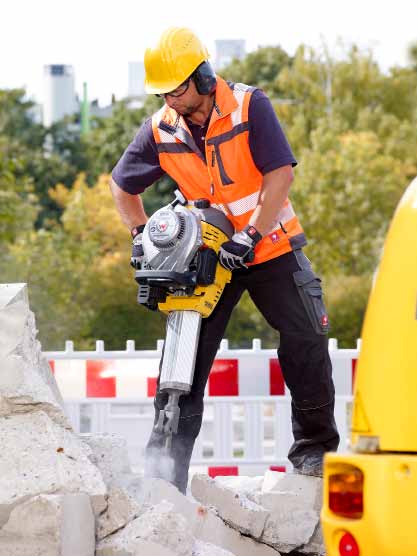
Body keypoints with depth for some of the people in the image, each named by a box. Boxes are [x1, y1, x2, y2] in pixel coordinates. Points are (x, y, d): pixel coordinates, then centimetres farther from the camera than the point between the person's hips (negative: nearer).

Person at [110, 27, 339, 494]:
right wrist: (141, 234, -3)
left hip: (271, 247, -2)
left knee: (307, 341, -7)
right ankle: (166, 465, -2)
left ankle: (314, 449, 8)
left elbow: (280, 174, -20)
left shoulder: (250, 106, -16)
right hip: (207, 254, 2)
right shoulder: (160, 131, -6)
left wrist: (250, 236, -25)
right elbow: (122, 186, 10)